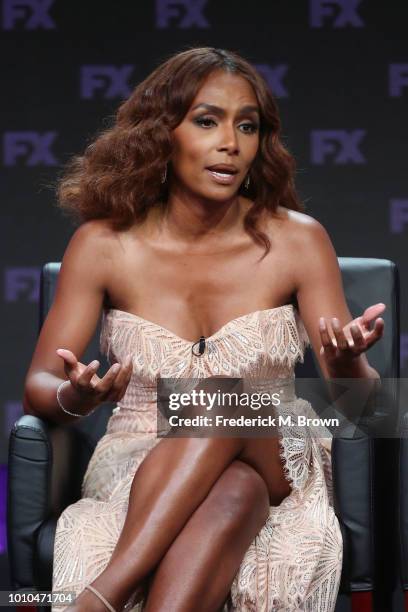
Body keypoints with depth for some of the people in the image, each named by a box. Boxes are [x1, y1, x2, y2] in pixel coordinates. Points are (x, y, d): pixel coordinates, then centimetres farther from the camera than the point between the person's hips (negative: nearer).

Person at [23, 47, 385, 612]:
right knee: (230, 493, -36)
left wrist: (347, 364, -27)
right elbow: (37, 387, -1)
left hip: (274, 464, 1)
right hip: (137, 471, 0)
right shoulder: (104, 243, 0)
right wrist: (77, 398, -27)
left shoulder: (297, 240, 0)